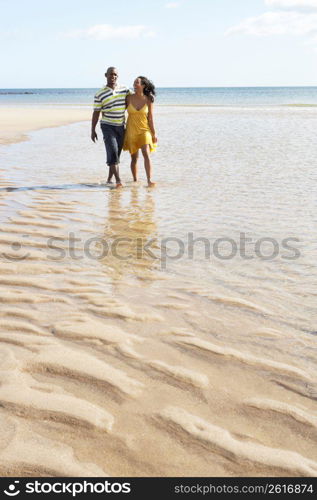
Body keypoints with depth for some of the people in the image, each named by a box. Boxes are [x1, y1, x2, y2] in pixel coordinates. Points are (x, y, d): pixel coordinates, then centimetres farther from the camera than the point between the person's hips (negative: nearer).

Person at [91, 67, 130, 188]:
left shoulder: (125, 90, 6)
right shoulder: (100, 94, -2)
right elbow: (96, 113, 1)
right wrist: (93, 130, 0)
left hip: (121, 126, 4)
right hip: (107, 126, -4)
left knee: (117, 154, 8)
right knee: (112, 151, -17)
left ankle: (109, 179, 21)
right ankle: (118, 180, -20)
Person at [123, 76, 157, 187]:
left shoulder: (148, 100, -3)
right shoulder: (129, 98, -2)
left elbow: (150, 118, 1)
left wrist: (154, 134, 2)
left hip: (144, 131, -1)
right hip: (131, 131, 1)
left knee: (146, 154, -17)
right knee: (134, 158, 7)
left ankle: (149, 180, -21)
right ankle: (135, 180, 20)